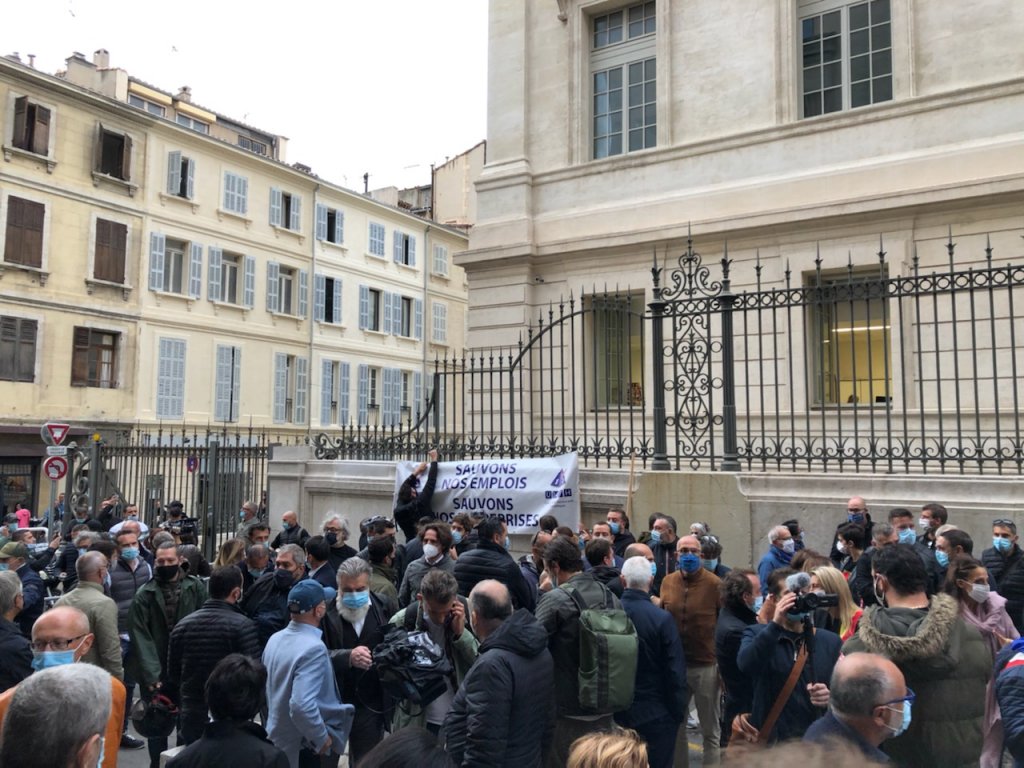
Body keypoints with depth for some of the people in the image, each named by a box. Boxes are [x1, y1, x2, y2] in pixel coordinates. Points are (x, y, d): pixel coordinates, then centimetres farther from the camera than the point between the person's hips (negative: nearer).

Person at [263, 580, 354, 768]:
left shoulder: (275, 639, 0)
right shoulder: (313, 648, -26)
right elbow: (302, 705, -34)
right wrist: (323, 738, -20)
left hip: (277, 738, 8)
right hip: (305, 747, -8)